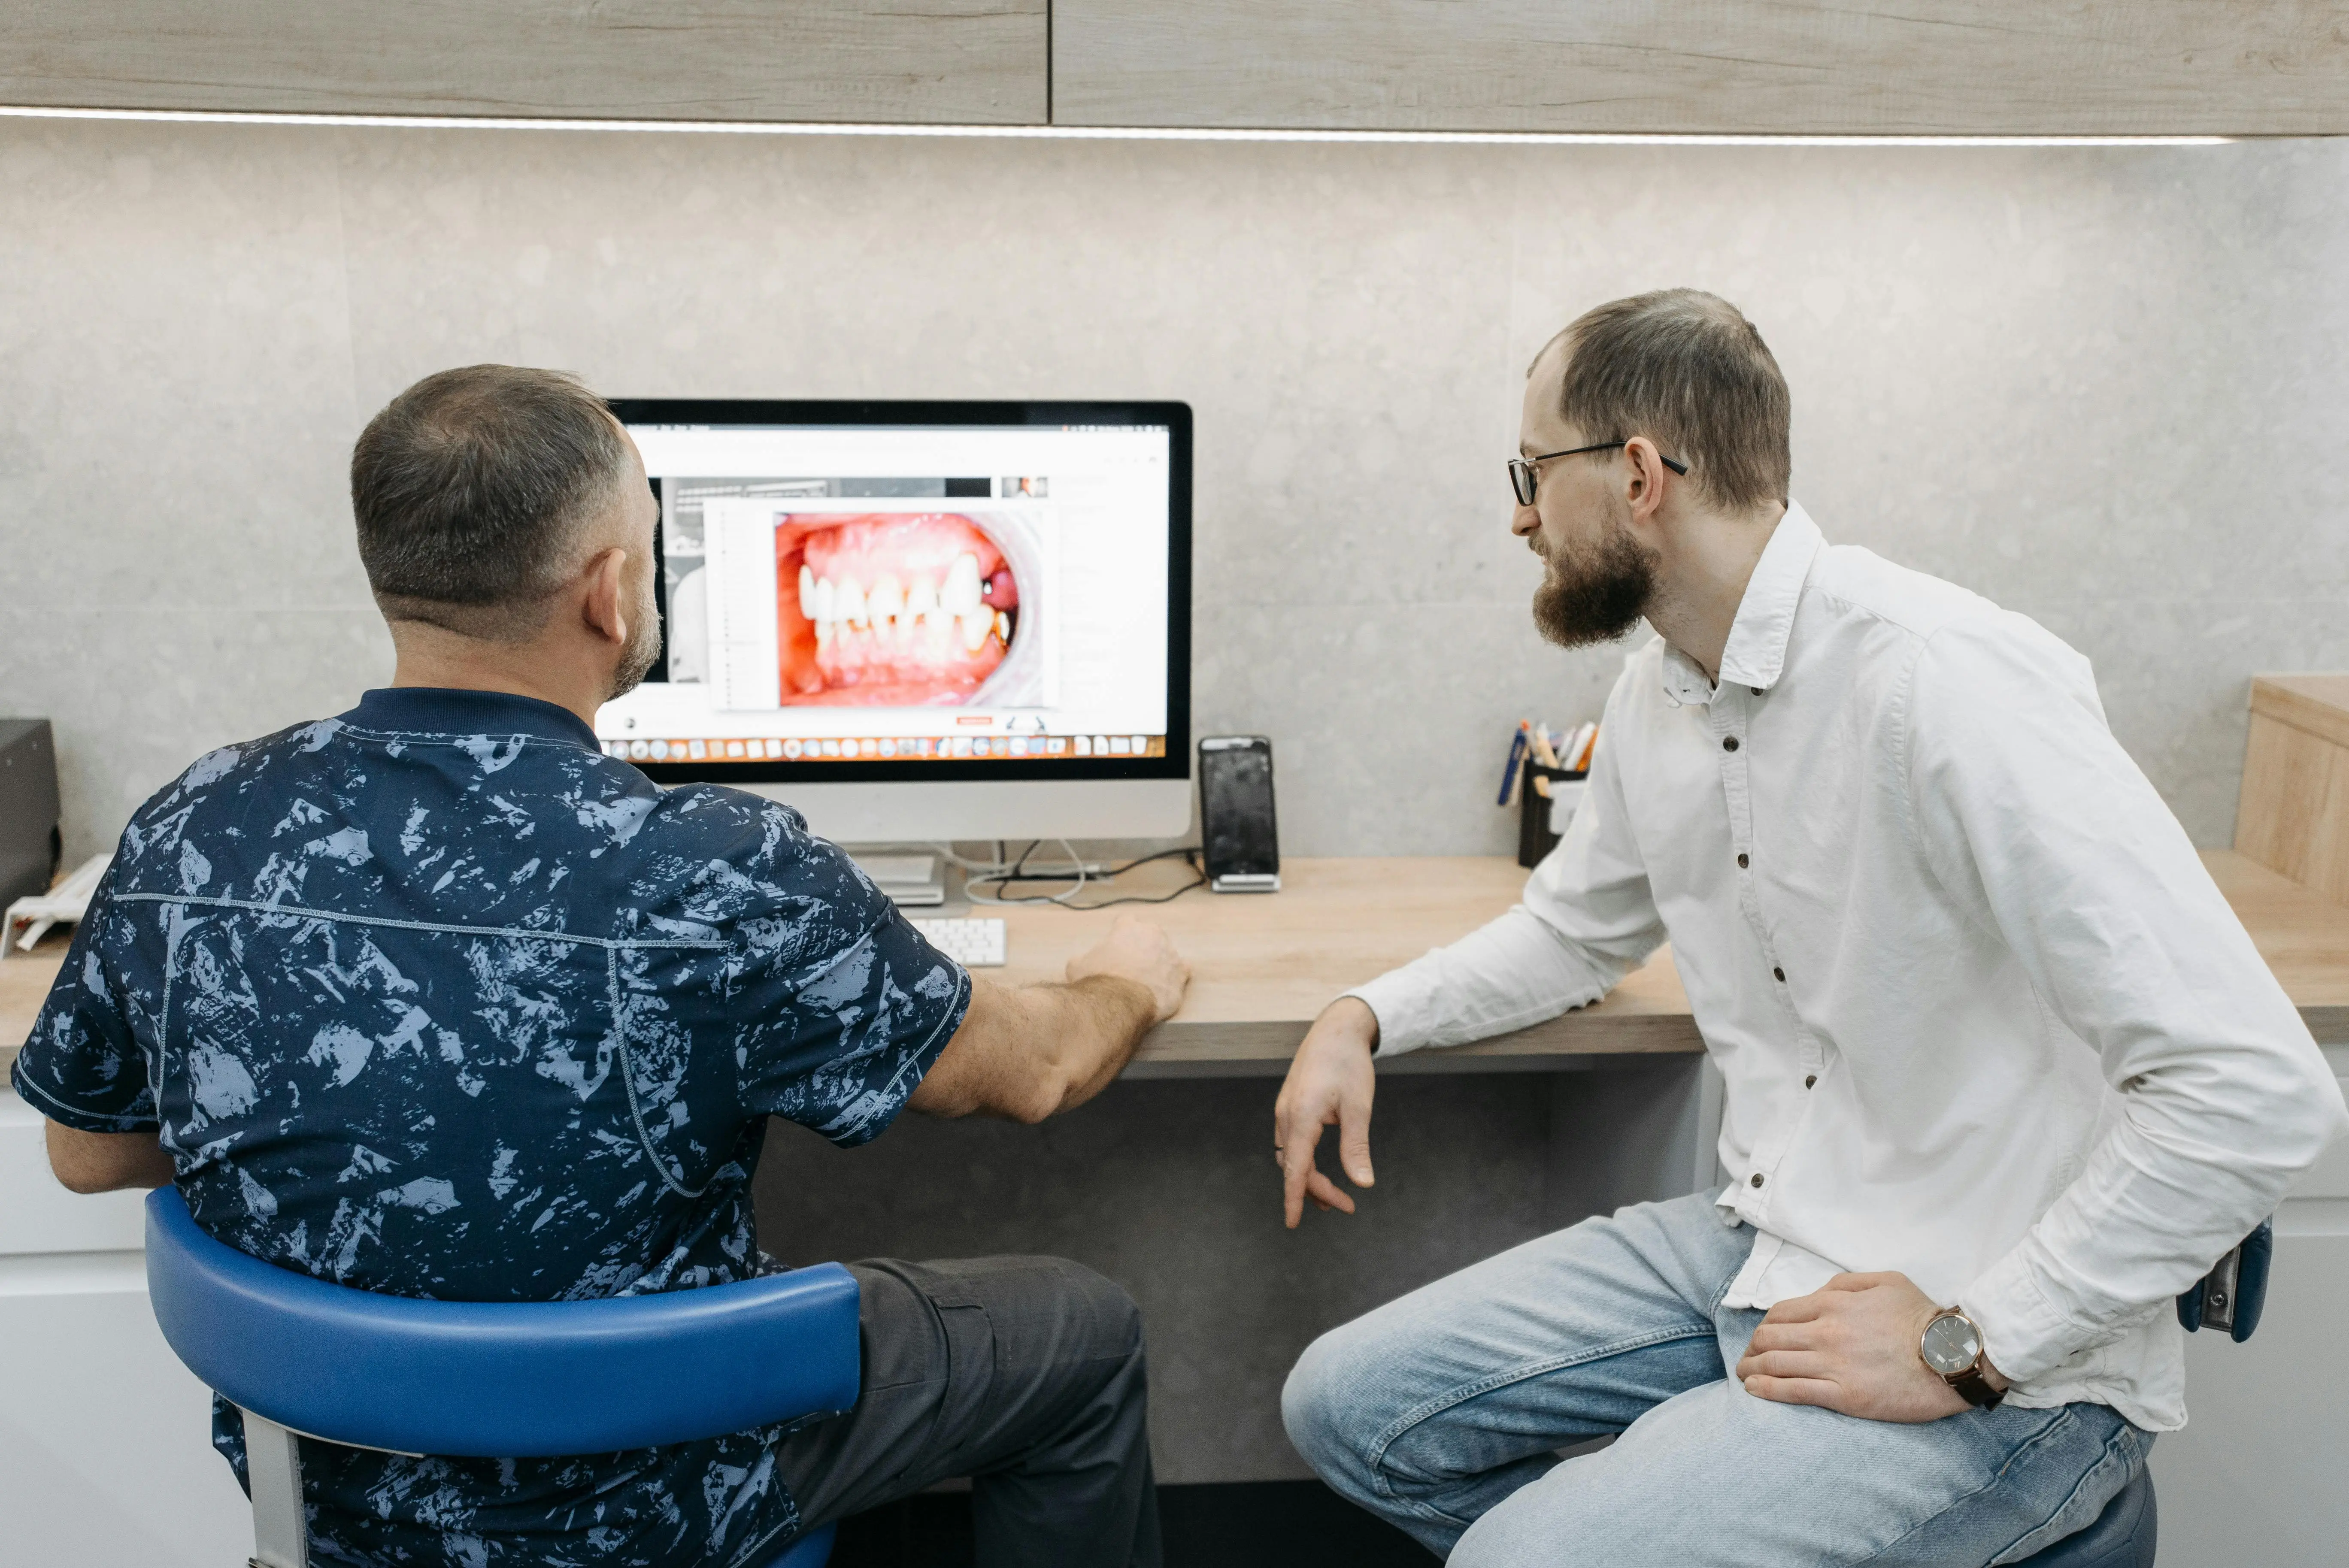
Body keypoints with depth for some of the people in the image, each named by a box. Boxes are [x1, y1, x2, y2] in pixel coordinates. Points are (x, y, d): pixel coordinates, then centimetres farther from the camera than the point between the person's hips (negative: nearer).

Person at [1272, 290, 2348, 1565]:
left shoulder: (1941, 683, -24)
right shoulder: (1656, 699, 4)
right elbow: (1577, 928, 23)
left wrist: (1968, 1350, -21)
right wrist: (1364, 1020, 7)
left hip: (2005, 1363, -8)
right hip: (1756, 1241, 8)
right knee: (1346, 1408, 3)